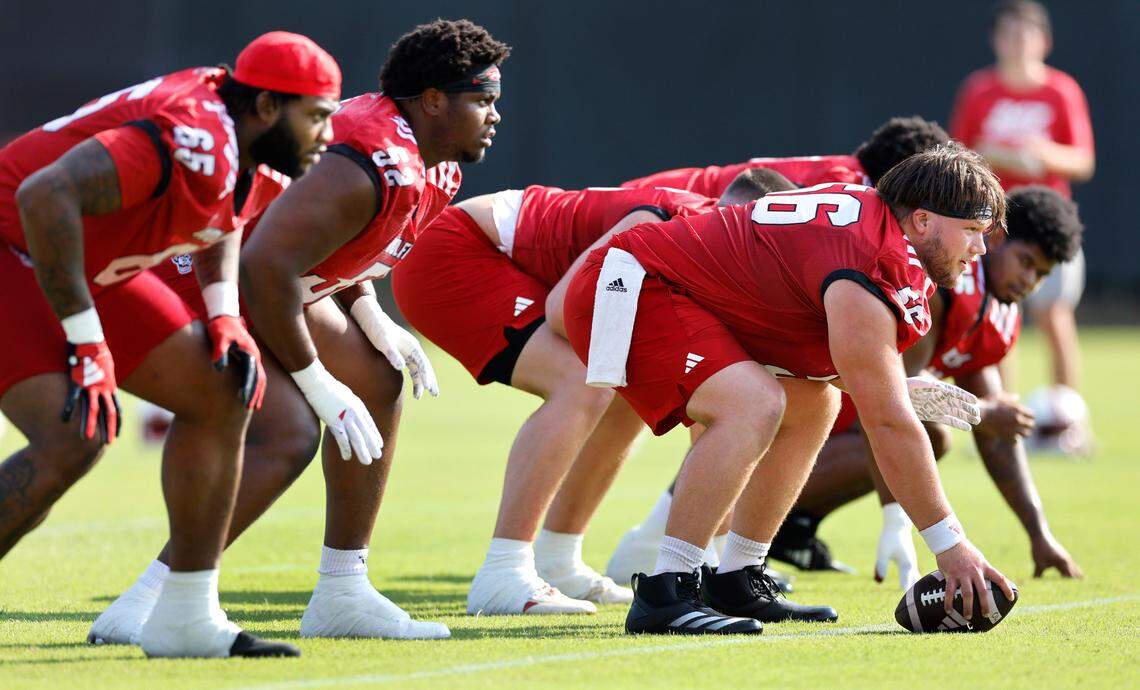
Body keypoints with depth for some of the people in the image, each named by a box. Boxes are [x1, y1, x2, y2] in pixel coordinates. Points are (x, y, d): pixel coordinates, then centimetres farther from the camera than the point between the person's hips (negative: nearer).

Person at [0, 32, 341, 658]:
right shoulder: (194, 142, -29)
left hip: (82, 264, 10)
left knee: (219, 395, 6)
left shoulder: (236, 140, 1)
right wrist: (87, 343, -34)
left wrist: (224, 315, 4)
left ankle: (186, 617, 10)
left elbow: (221, 226, 24)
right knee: (72, 440, -28)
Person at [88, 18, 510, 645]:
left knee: (377, 384, 14)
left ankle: (341, 596, 18)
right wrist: (317, 385, -25)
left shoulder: (434, 169, 6)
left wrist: (369, 317, 5)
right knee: (288, 432, -24)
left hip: (256, 287, 11)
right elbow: (265, 266, -35)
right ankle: (144, 606, -25)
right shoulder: (375, 167, -28)